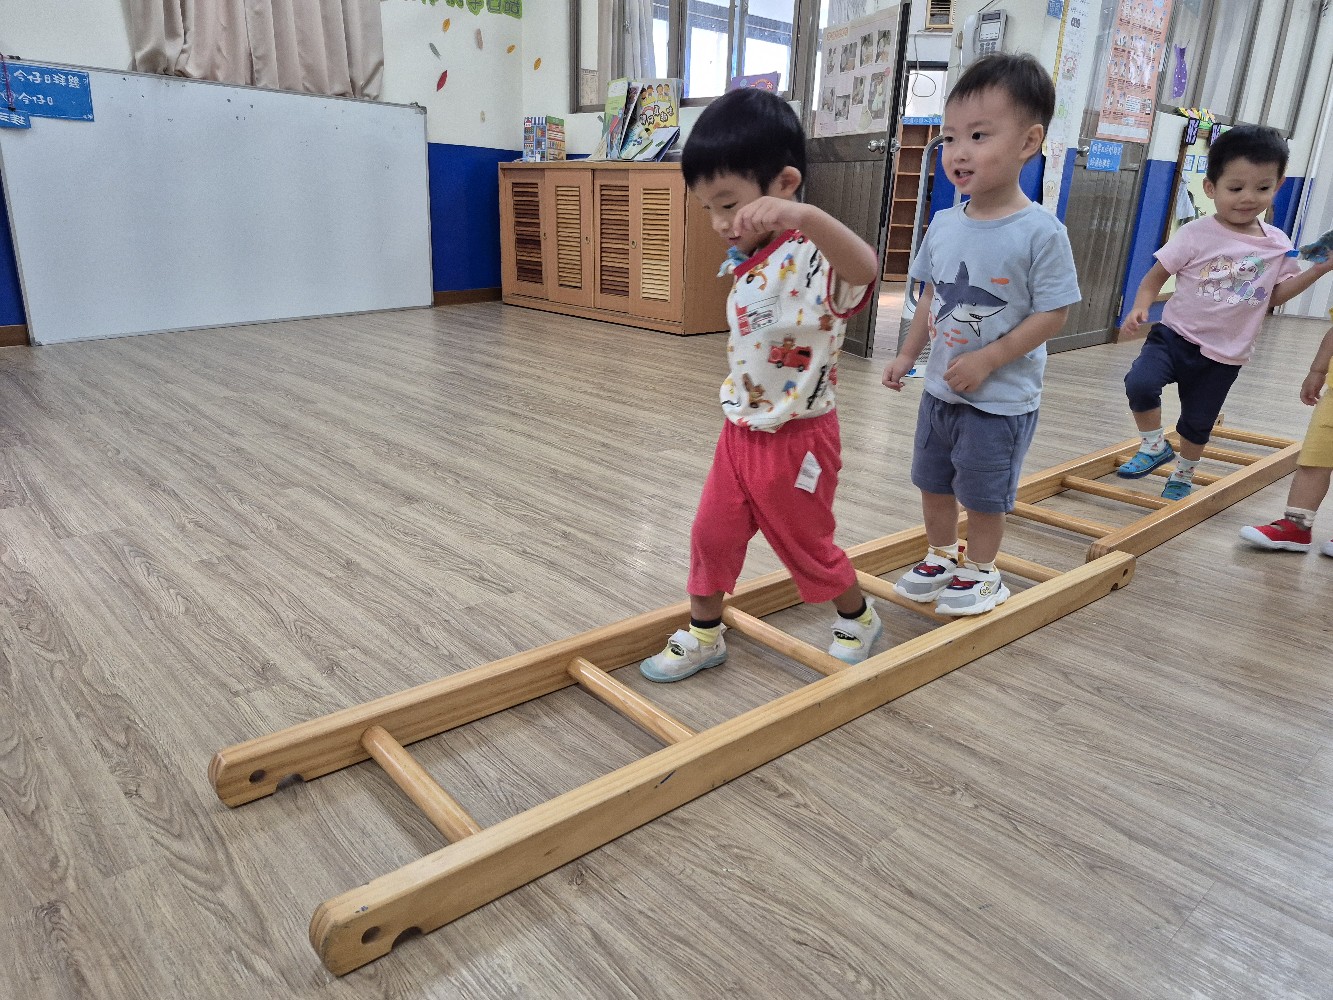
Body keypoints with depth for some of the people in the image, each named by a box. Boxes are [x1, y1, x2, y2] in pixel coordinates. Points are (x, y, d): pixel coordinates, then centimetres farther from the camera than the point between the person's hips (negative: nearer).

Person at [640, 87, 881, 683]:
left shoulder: (814, 261, -24)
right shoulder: (745, 264, 3)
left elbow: (865, 270, -49)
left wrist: (805, 217, -64)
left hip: (797, 439, -7)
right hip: (740, 432, 7)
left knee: (807, 546, 12)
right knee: (712, 534, 12)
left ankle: (857, 617, 40)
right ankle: (702, 636, 31)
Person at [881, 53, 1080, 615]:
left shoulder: (1041, 232, -18)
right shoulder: (944, 225, -1)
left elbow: (1052, 314, -17)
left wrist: (987, 359, -21)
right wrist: (908, 354, 9)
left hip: (1001, 399, -6)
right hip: (940, 390, 6)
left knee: (984, 494, 9)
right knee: (933, 482, 18)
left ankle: (981, 572, 31)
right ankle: (941, 558, 40)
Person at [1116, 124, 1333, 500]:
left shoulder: (1277, 244, 2)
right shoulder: (1197, 234, -11)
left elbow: (1275, 295, 11)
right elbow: (1157, 274, -7)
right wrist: (1140, 308, -24)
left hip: (1224, 355, 3)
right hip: (1176, 335, -3)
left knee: (1198, 424, 14)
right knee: (1139, 383, -30)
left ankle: (1182, 477, 41)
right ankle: (1155, 446, -5)